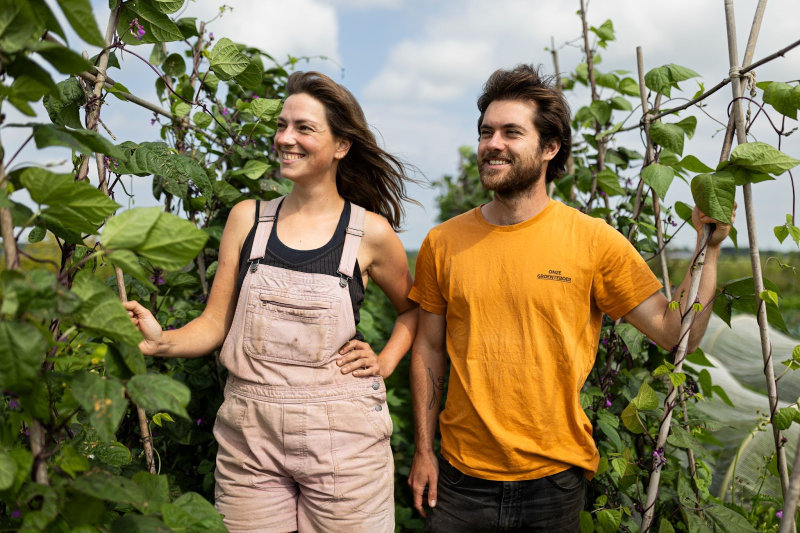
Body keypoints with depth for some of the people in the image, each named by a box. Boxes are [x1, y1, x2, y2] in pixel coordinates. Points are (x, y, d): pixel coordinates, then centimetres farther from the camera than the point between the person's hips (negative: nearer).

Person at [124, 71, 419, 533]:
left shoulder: (370, 232, -2)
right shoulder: (248, 218, 4)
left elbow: (413, 309, 14)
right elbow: (215, 323, 3)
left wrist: (384, 362, 0)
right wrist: (163, 341, -14)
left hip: (341, 440, -1)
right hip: (249, 433, 2)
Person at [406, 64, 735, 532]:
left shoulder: (594, 241, -8)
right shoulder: (443, 244, -3)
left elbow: (677, 333, -6)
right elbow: (428, 350, 4)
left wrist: (709, 244, -14)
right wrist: (424, 450, 5)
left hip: (554, 480, -1)